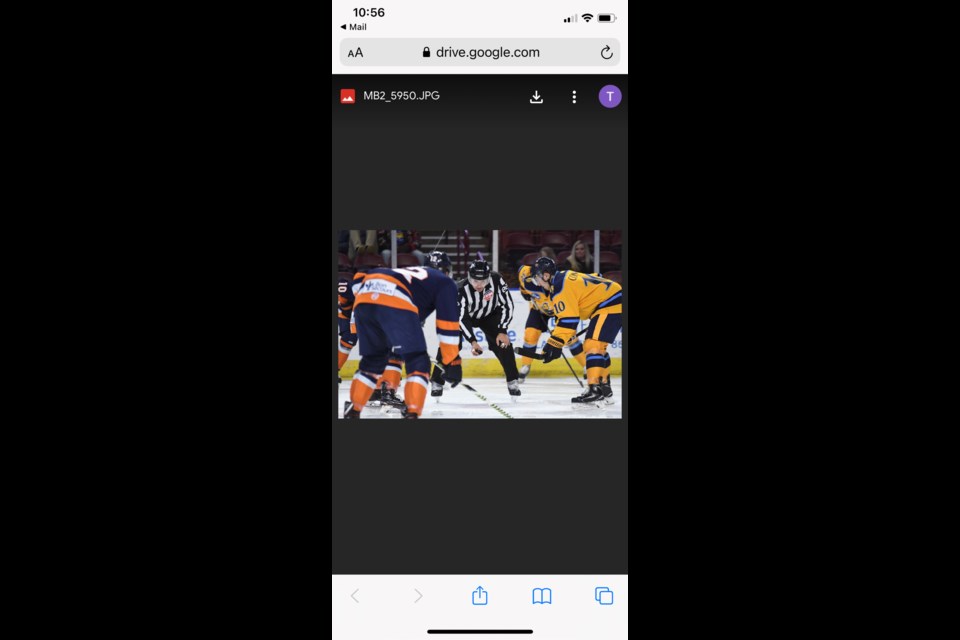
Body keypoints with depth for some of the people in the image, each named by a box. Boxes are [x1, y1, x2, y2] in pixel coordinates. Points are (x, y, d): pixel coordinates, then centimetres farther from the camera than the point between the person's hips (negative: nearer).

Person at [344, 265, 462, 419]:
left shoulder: (407, 274, 42)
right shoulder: (446, 283, 25)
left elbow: (359, 280, 37)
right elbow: (448, 322, 13)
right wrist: (452, 362, 14)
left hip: (363, 297, 7)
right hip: (396, 303, -6)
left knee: (372, 360, 24)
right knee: (418, 363, 6)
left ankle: (352, 412, 24)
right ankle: (412, 414, -6)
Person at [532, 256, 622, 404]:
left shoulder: (560, 287, -18)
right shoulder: (565, 277, 13)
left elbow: (568, 319, -22)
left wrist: (555, 343, -20)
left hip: (611, 304, -11)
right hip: (614, 300, 11)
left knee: (593, 344, -16)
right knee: (596, 346, 17)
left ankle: (595, 390, -23)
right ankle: (604, 387, 22)